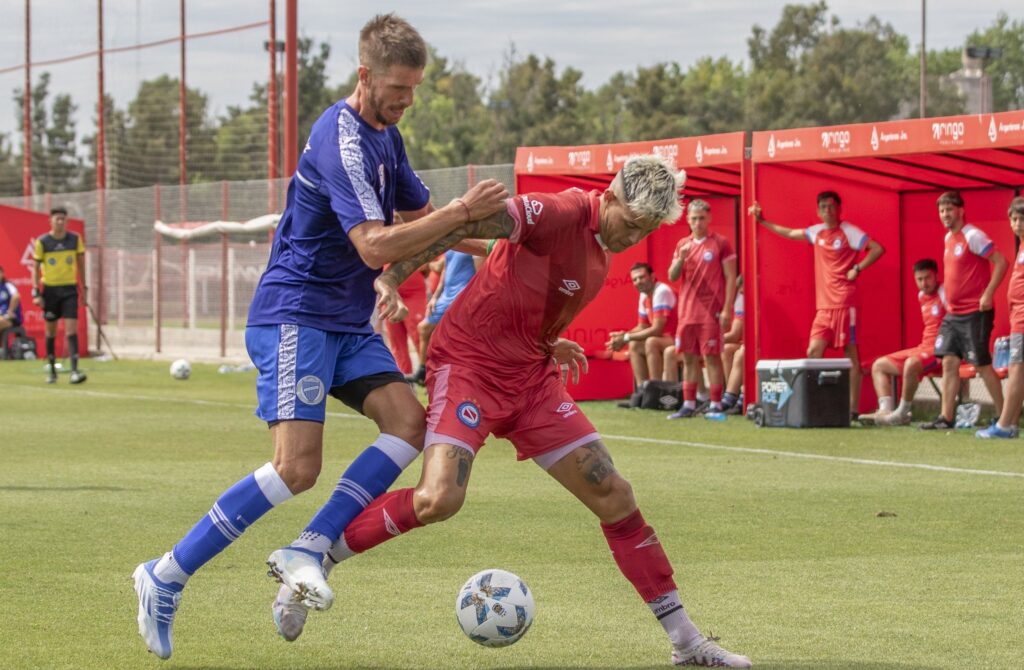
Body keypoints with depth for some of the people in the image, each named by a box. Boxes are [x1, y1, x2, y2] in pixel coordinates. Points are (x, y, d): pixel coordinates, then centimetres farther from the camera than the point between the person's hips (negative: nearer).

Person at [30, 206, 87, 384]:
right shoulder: (42, 242, -3)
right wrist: (36, 293, -6)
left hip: (69, 289, 0)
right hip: (50, 288, 0)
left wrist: (83, 288, 9)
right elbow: (35, 267, 1)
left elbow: (81, 263, 10)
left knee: (71, 329, -11)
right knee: (50, 331, 7)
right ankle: (52, 370, 20)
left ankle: (74, 371, -16)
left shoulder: (75, 239, 1)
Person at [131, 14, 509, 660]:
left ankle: (306, 551, -11)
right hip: (294, 315, -9)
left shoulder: (386, 136, 13)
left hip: (346, 324, 9)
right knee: (298, 466, -18)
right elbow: (376, 246, -25)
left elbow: (420, 216, 26)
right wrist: (462, 211, -25)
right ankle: (167, 576, -8)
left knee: (409, 421, -11)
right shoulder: (341, 139, -18)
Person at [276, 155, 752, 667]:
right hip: (469, 365, -8)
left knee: (613, 496, 3)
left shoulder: (604, 249, 8)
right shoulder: (562, 214, -19)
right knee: (439, 499, -26)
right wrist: (392, 277, -34)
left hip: (531, 377, 8)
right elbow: (465, 224, -26)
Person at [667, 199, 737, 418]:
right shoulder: (682, 245, 13)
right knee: (689, 358, 6)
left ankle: (715, 405, -3)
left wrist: (727, 309, -12)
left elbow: (730, 277, -5)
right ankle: (689, 405, 11)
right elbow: (672, 277, 11)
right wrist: (681, 258, -8)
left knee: (711, 357, -6)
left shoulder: (720, 243, -2)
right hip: (687, 311, 5)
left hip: (711, 312, -5)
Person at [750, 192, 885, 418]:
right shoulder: (817, 232, 13)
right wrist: (762, 221, 30)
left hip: (844, 303, -7)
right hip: (824, 305, 7)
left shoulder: (849, 232, -5)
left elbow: (878, 249, -12)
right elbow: (789, 233, 29)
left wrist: (857, 269, -14)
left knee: (851, 355, -4)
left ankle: (853, 409, -5)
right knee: (813, 353, 0)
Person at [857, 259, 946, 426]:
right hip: (924, 348, 10)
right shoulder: (921, 296, 15)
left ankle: (902, 413, -26)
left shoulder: (944, 294, -10)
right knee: (879, 365, 9)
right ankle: (885, 411, -12)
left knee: (911, 364, -39)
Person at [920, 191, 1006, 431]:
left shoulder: (973, 236, -13)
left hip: (975, 312, -8)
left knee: (982, 364, -4)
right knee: (949, 363, 3)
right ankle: (946, 418, 4)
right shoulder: (948, 238, 13)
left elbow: (1001, 262, -17)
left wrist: (988, 295, -20)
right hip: (953, 313, 8)